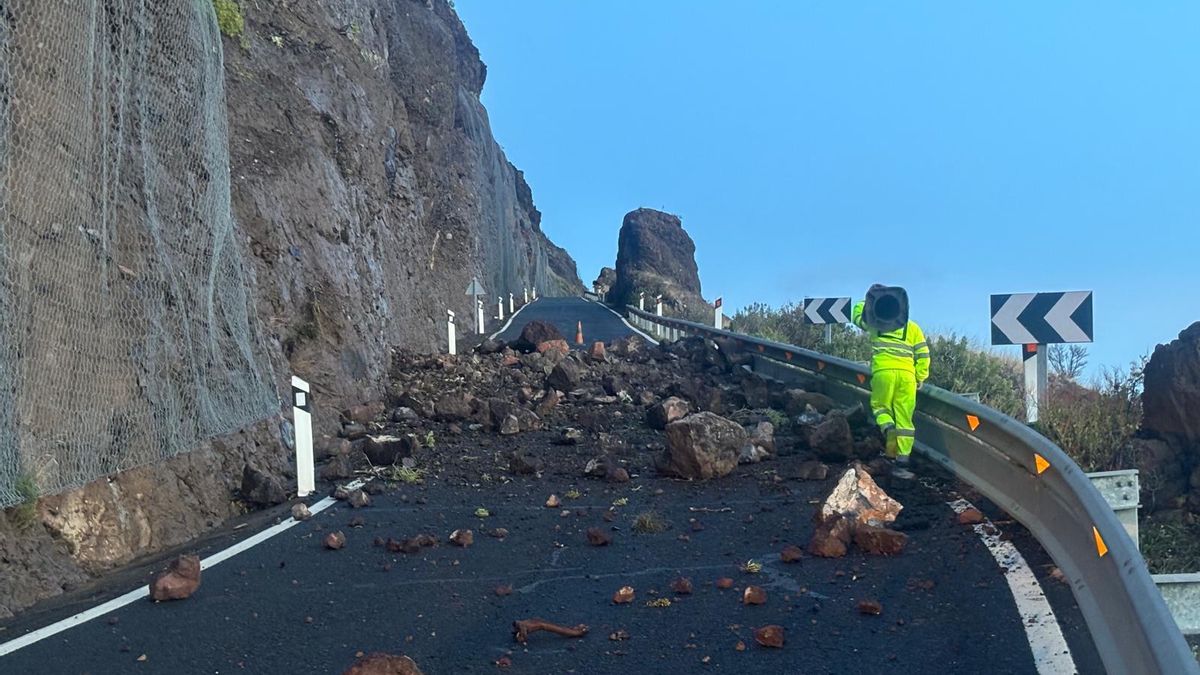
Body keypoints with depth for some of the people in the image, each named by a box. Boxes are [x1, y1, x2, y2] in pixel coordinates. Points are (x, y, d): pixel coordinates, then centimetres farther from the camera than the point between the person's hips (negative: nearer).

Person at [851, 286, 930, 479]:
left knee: (880, 407, 18)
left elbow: (857, 314, 32)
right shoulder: (912, 327, 19)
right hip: (907, 374, 2)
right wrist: (920, 377, 21)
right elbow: (923, 354, 12)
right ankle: (902, 464, 0)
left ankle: (888, 429, -16)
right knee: (904, 419, 3)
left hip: (883, 371, -2)